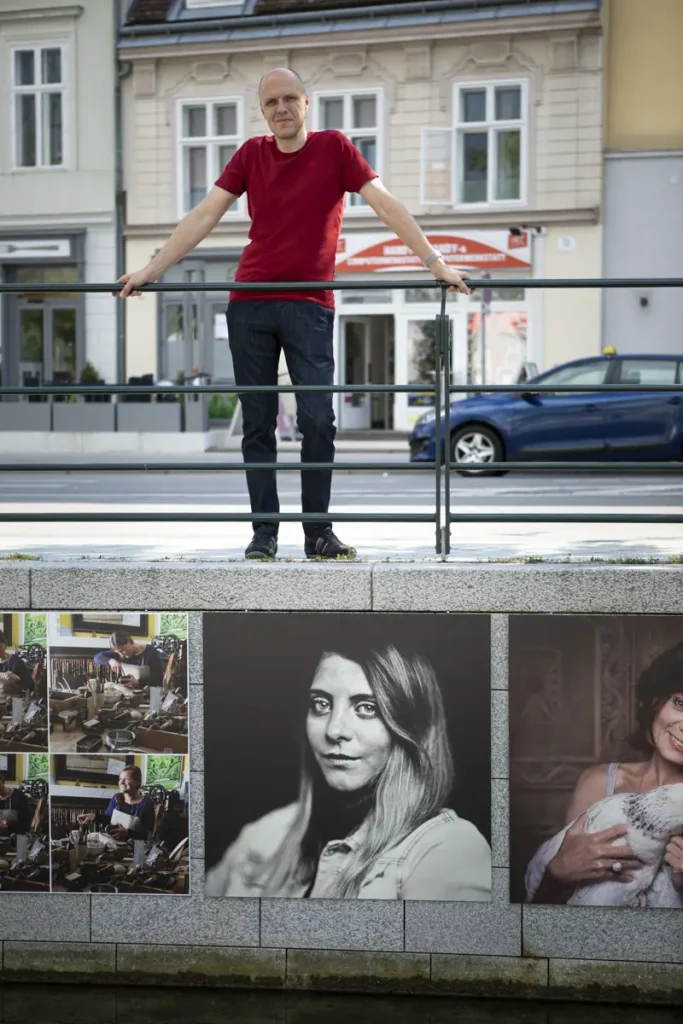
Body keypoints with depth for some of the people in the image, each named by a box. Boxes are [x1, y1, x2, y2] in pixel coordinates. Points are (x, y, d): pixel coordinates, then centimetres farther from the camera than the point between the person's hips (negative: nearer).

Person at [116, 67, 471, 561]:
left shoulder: (334, 147, 3)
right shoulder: (251, 154, 10)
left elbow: (386, 205, -2)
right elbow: (204, 216, 10)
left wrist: (436, 262, -10)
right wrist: (151, 270, 4)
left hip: (310, 304, -2)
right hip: (249, 305, 3)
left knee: (318, 420, -8)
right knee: (258, 425, 3)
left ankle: (319, 531, 2)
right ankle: (264, 531, 9)